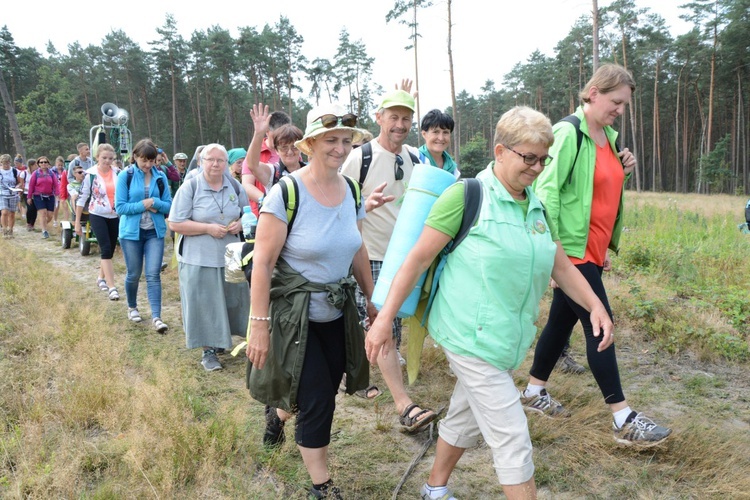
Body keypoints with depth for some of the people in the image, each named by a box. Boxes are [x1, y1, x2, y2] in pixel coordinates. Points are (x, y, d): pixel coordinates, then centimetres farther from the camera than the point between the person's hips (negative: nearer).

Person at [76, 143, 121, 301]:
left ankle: (101, 278, 34)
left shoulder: (118, 173, 0)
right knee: (106, 249, -13)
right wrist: (77, 221, -4)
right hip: (97, 216, -4)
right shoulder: (90, 174, -7)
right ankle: (111, 287, -13)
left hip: (115, 216, 4)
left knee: (109, 250, 12)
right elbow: (82, 198, -4)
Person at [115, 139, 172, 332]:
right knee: (133, 274, 11)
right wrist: (143, 205, -16)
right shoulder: (126, 176, -6)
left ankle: (156, 317, -8)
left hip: (155, 231, 1)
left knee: (153, 274, -6)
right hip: (131, 231, -1)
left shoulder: (160, 177, 1)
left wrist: (154, 203, -18)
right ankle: (132, 308, 35)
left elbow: (169, 205, 0)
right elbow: (120, 207, -9)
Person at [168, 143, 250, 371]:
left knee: (232, 301, 10)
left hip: (231, 256, 4)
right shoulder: (190, 187, -6)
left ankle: (220, 339, 31)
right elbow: (175, 224, -10)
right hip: (199, 258, -4)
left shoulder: (235, 186, 6)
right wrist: (208, 228, -18)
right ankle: (208, 350, 13)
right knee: (204, 304, 1)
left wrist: (240, 224, -8)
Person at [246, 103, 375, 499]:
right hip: (295, 314, -6)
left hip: (338, 313, 6)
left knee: (320, 391, 17)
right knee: (318, 399, -1)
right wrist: (259, 323, -20)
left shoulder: (351, 190, 0)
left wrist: (372, 299, 15)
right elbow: (263, 262, -18)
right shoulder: (287, 192, -19)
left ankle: (278, 412, 52)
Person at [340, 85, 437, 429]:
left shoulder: (414, 159, 8)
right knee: (383, 329, -9)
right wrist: (368, 204, -27)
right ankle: (404, 405, -8)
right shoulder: (360, 158, -10)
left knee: (384, 327, 17)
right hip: (370, 256, -6)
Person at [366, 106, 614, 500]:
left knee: (465, 419, 22)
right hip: (472, 335, -7)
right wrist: (384, 319, -15)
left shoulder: (535, 208, 9)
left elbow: (561, 265, 15)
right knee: (512, 439, -3)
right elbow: (419, 257, -13)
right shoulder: (467, 195, -13)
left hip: (509, 338, 8)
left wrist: (595, 306, 2)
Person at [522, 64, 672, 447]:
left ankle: (534, 391, 32)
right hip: (572, 251, -9)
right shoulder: (568, 134, -14)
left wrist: (622, 170, 7)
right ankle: (624, 421, 5)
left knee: (563, 320, 16)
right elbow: (546, 193, -20)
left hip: (593, 250, 9)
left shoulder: (609, 136, 13)